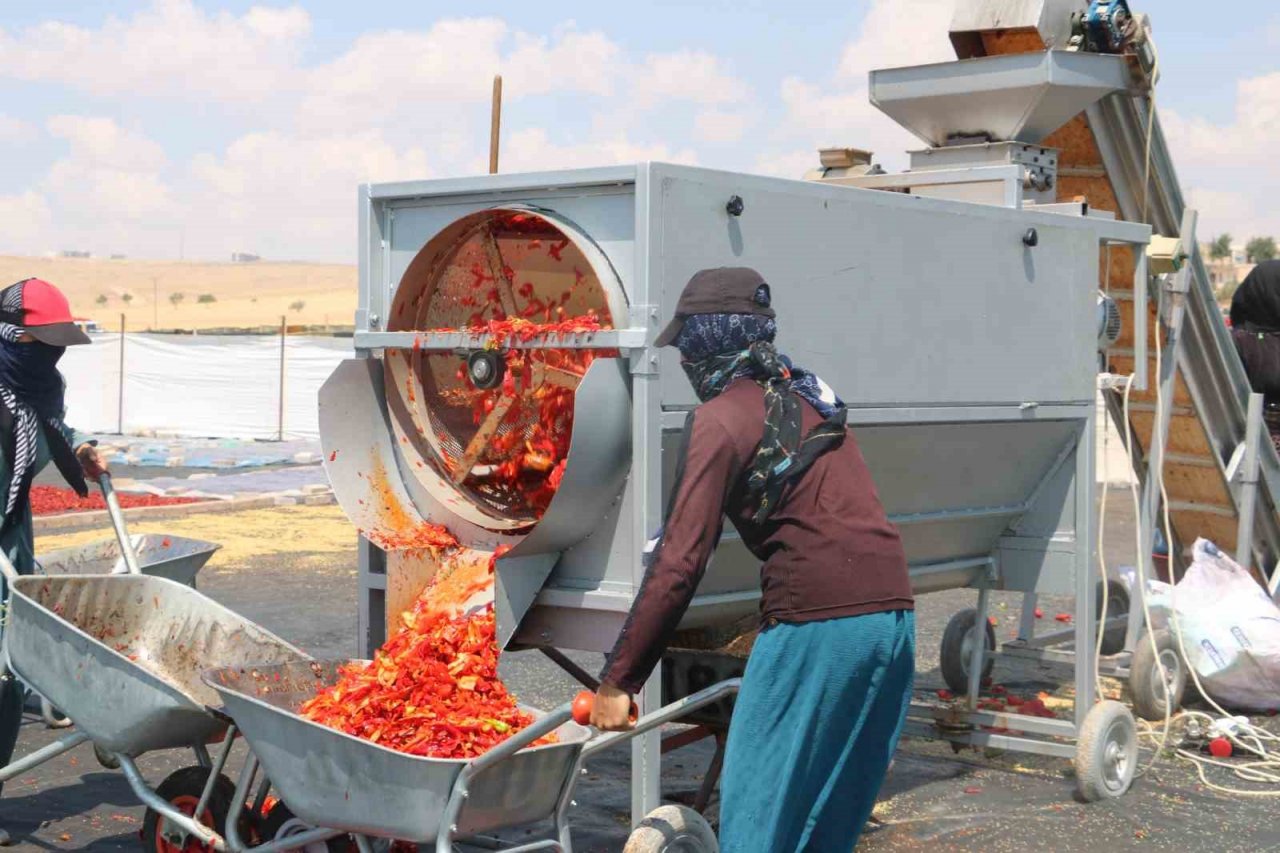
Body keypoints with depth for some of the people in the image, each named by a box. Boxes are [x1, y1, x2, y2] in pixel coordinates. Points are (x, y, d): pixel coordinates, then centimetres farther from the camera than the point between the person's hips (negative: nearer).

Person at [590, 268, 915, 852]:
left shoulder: (723, 417, -5)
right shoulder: (807, 395, 19)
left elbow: (680, 565, -11)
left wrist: (617, 681, -6)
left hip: (817, 624, -8)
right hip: (893, 616, 8)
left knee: (756, 805, 0)